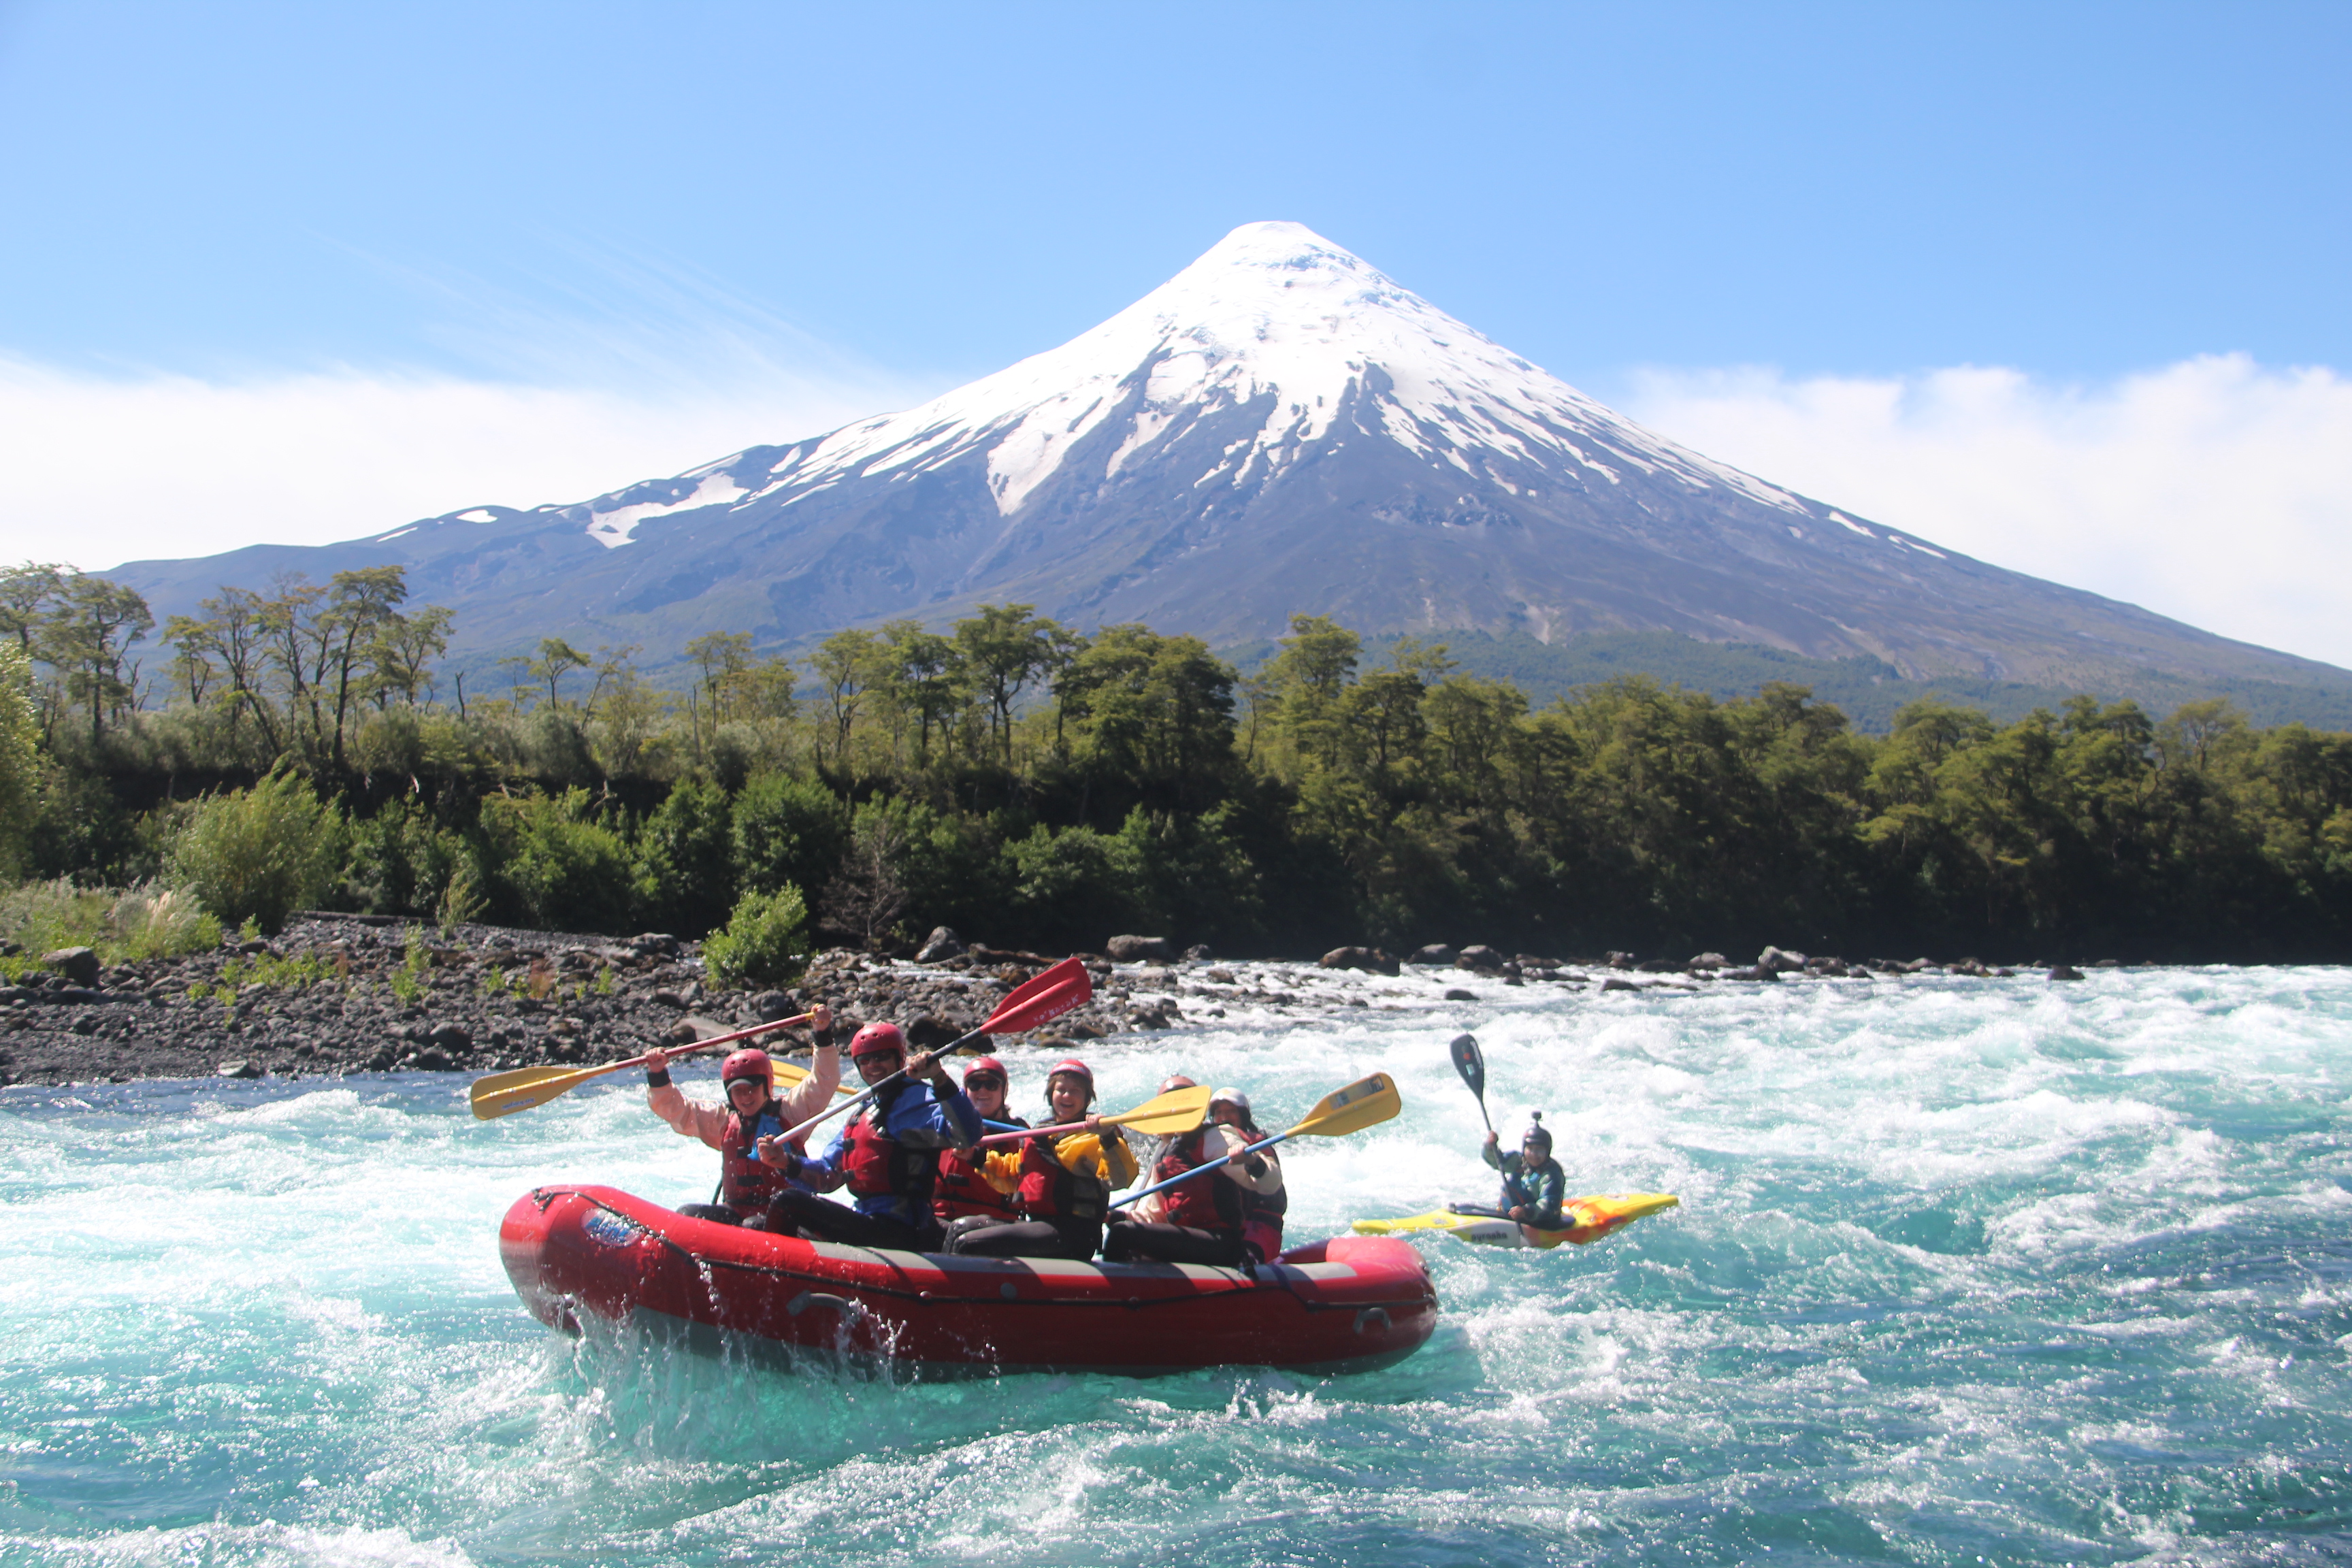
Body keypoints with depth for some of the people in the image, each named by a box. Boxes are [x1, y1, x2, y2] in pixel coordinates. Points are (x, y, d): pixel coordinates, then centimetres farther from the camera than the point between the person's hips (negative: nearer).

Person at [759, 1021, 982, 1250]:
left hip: (897, 1231, -9)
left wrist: (940, 1080, -35)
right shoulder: (862, 1116, 21)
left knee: (786, 1203, -16)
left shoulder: (920, 1103, -7)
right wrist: (787, 1161, 1)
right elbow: (828, 1177, 18)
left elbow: (968, 1135, -27)